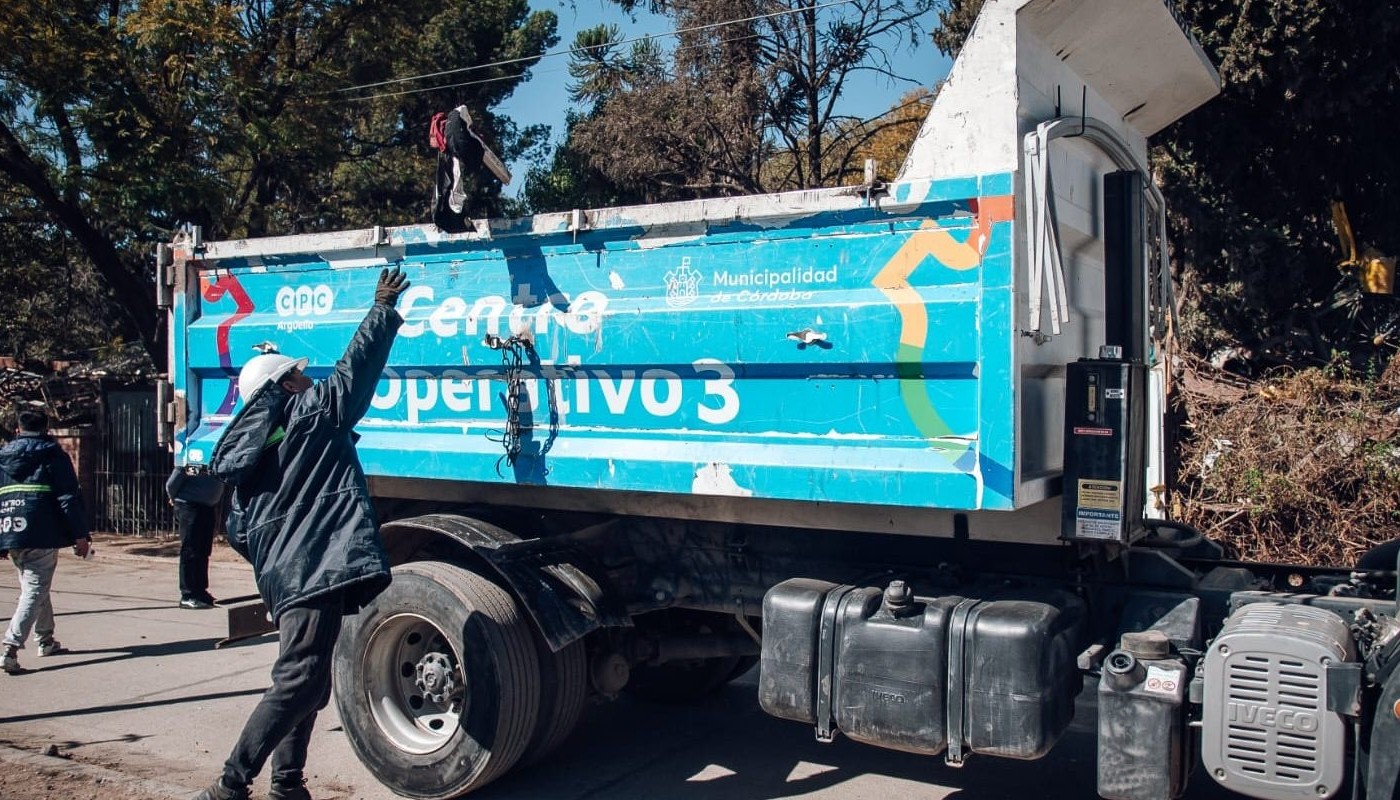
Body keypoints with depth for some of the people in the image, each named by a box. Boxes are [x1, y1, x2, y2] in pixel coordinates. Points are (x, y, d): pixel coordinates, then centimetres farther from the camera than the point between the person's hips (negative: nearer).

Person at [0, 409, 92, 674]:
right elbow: (69, 498, -8)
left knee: (32, 587, 21)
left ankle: (45, 640, 31)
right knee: (35, 591, -5)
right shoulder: (53, 456, -2)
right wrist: (80, 535, -7)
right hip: (41, 536, -6)